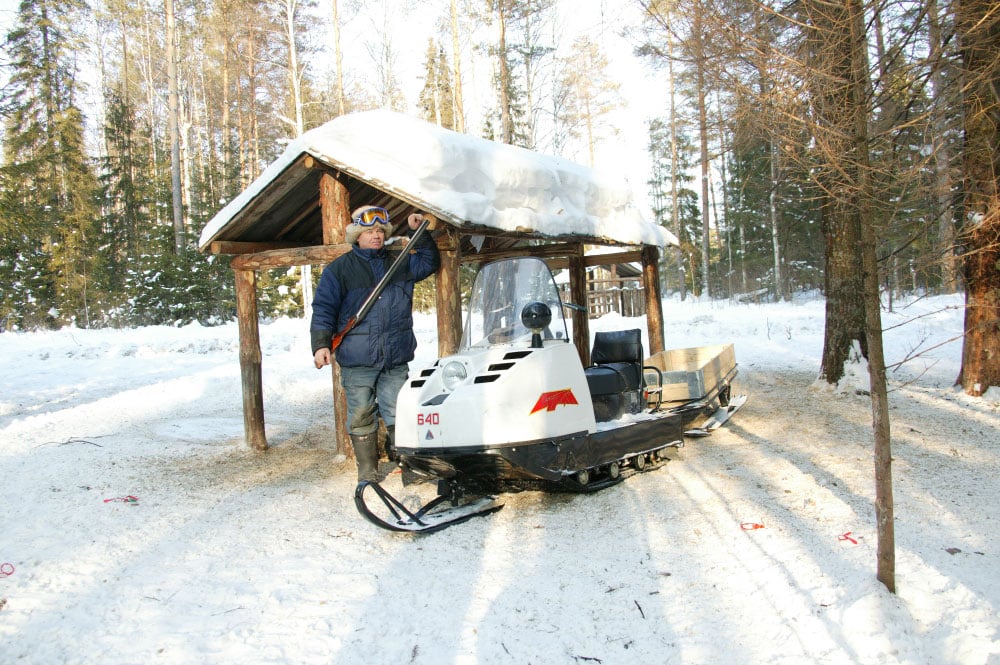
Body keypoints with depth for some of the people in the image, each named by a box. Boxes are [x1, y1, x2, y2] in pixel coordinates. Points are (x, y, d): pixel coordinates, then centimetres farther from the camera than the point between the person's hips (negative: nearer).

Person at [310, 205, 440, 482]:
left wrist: (419, 232, 13)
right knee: (361, 417, 2)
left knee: (397, 415, 4)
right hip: (357, 361, -2)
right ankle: (367, 471, 13)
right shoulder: (339, 269, 4)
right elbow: (323, 308, 1)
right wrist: (321, 344, -10)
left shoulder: (400, 264, 14)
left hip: (397, 360, 2)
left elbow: (430, 262, 26)